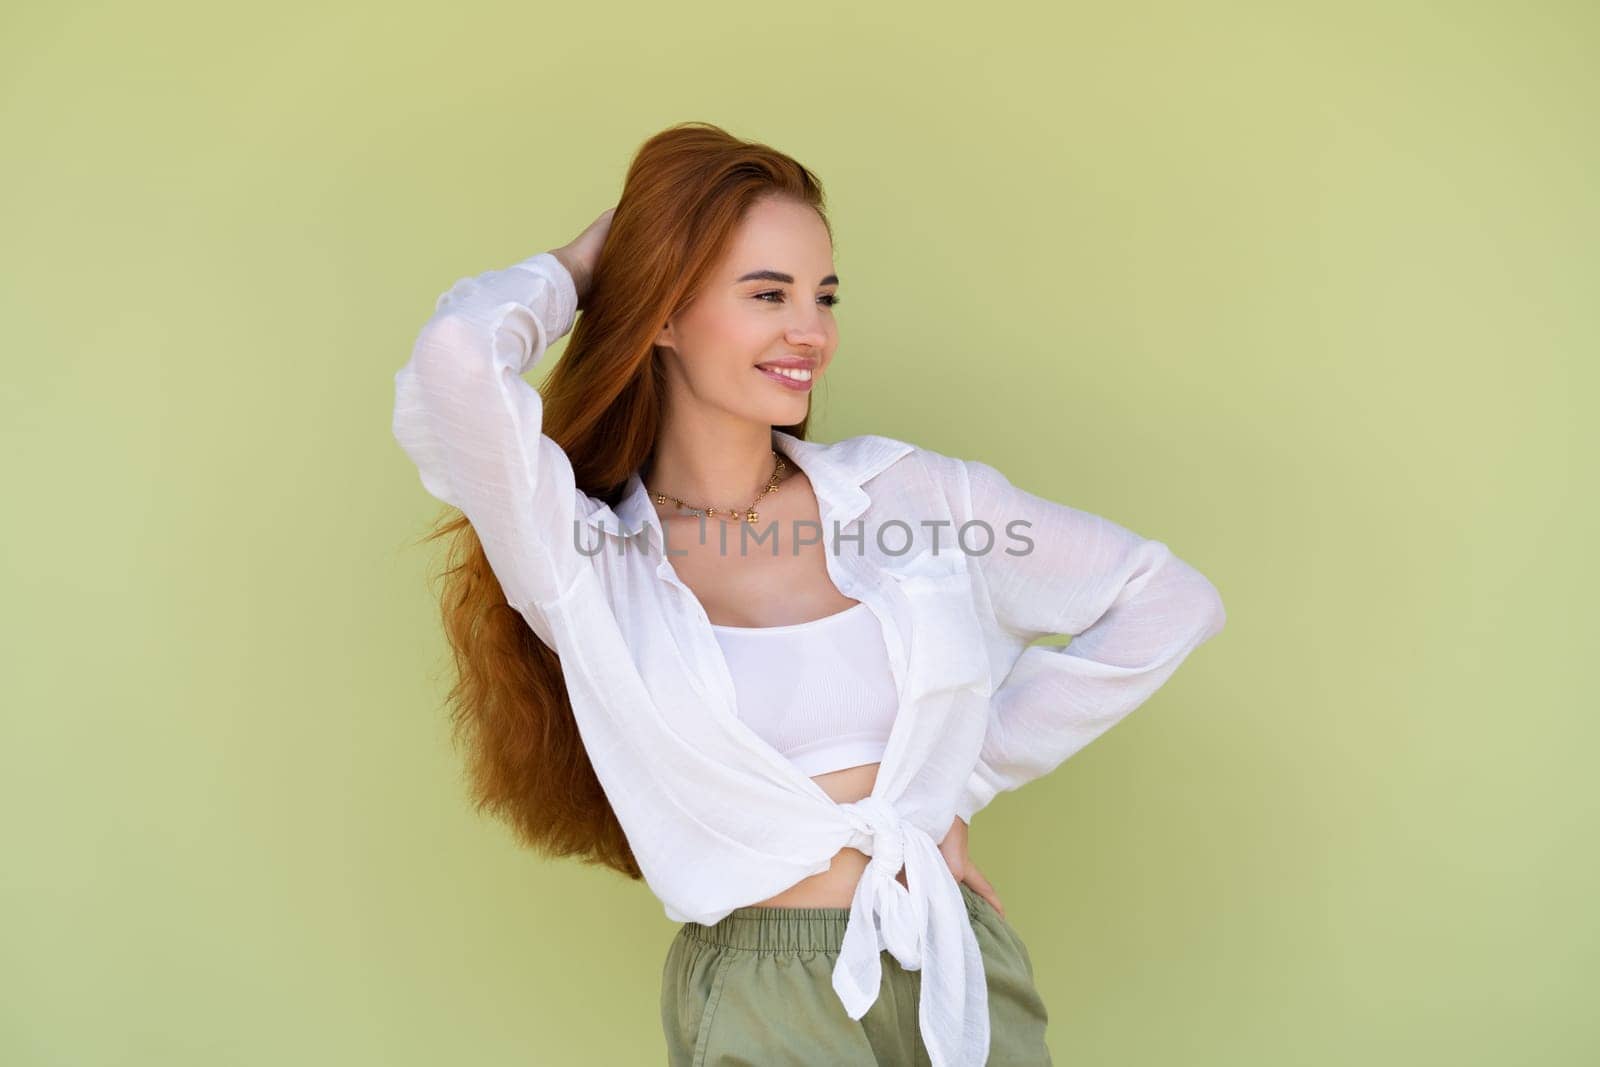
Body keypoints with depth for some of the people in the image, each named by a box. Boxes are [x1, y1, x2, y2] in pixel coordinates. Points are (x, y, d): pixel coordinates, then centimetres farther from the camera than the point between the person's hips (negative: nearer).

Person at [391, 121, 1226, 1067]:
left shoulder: (904, 487, -1)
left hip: (965, 967, 3)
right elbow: (459, 357, -26)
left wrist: (967, 777, 2)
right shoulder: (587, 562, -7)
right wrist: (575, 273, -4)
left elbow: (1170, 603, 4)